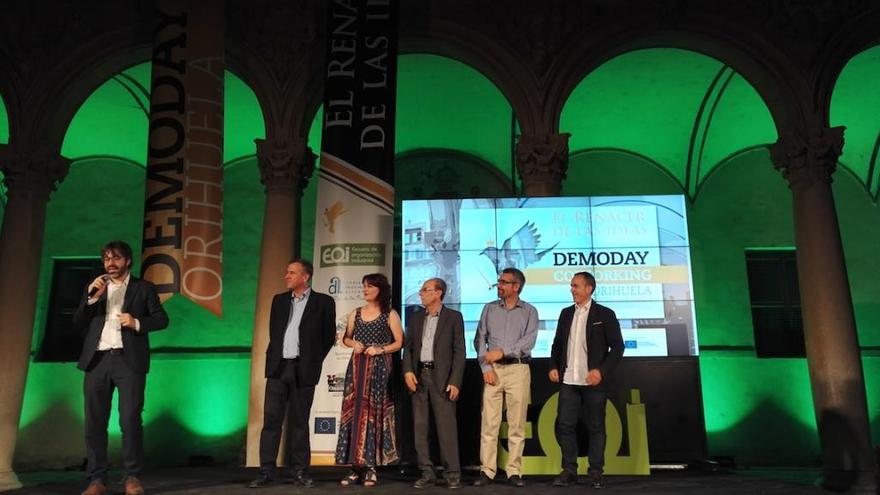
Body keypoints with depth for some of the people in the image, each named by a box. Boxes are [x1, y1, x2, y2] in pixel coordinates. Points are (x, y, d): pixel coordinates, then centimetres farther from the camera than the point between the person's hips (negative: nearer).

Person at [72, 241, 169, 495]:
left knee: (130, 420, -6)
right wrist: (92, 298, -2)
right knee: (94, 422, 2)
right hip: (98, 360, 3)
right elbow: (78, 325, 11)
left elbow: (162, 319, 6)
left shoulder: (143, 288, 11)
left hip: (128, 360, -3)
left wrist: (137, 323, -12)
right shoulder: (94, 288, 19)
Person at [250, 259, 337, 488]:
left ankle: (299, 471, 16)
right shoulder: (279, 300, 11)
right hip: (278, 367, 3)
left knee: (299, 422, 5)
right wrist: (273, 357, 12)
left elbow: (329, 336, 3)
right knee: (271, 419, 1)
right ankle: (267, 471, 8)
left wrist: (314, 361, 3)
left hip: (303, 370, -3)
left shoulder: (323, 302, -2)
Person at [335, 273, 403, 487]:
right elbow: (346, 338, 19)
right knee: (353, 412, -2)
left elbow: (399, 343, -2)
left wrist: (380, 350, -14)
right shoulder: (355, 313, 12)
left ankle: (371, 467, 1)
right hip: (357, 367, 4)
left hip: (378, 368, -4)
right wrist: (354, 344, -2)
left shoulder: (390, 314, 0)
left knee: (373, 413, -4)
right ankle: (356, 467, 3)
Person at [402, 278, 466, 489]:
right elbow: (408, 347, 12)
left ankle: (452, 473, 7)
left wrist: (455, 381, -11)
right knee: (419, 427, 5)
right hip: (418, 377, 4)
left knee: (446, 427, -3)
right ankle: (427, 473, 14)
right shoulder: (415, 318, 13)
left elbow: (459, 351, -4)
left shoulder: (454, 317, 0)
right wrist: (407, 371, -5)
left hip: (442, 377, -4)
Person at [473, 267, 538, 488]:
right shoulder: (489, 309, 11)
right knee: (489, 422, -1)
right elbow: (479, 339, 6)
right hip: (492, 369, 1)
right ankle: (486, 471, 4)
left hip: (518, 369, -1)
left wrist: (502, 352, -14)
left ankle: (514, 471, 7)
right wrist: (486, 367, -4)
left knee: (517, 423, 0)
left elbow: (529, 340, -7)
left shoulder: (529, 311, 5)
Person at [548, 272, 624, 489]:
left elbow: (617, 346, -5)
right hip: (569, 381, 4)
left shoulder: (605, 314, -2)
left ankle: (596, 472, 16)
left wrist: (601, 371, -15)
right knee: (564, 425, 2)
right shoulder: (566, 313, 12)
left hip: (593, 381, -4)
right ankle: (569, 470, 13)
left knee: (596, 427, 5)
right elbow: (557, 344, 17)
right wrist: (553, 366, 3)